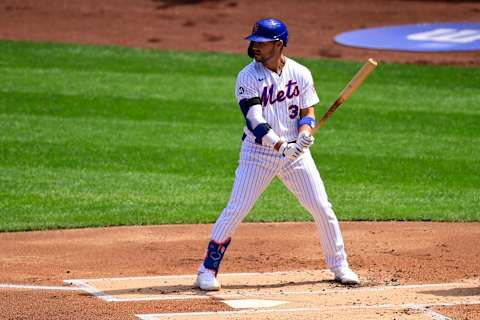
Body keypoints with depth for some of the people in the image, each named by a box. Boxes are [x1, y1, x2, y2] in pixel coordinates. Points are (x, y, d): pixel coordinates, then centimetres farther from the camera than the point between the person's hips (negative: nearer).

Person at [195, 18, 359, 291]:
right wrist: (281, 145, -33)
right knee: (235, 211, -9)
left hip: (295, 153, 3)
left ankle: (340, 267, 19)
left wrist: (304, 133, -20)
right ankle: (209, 269, 3)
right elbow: (255, 122, -20)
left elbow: (308, 112, 3)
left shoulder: (301, 74, -1)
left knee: (323, 209, 3)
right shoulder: (248, 77, -11)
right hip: (258, 153, -3)